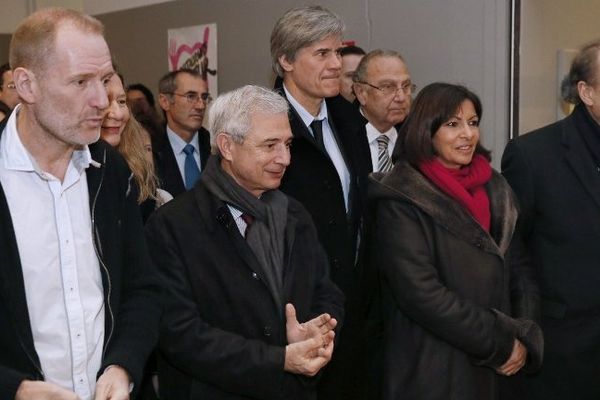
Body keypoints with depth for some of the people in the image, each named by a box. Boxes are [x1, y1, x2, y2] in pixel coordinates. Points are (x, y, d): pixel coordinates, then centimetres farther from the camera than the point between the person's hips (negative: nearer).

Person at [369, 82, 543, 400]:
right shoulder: (402, 199, -13)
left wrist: (524, 337, -6)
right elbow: (420, 293, -20)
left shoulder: (494, 189, 7)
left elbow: (518, 268, 9)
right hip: (431, 370, -6)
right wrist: (501, 343, -15)